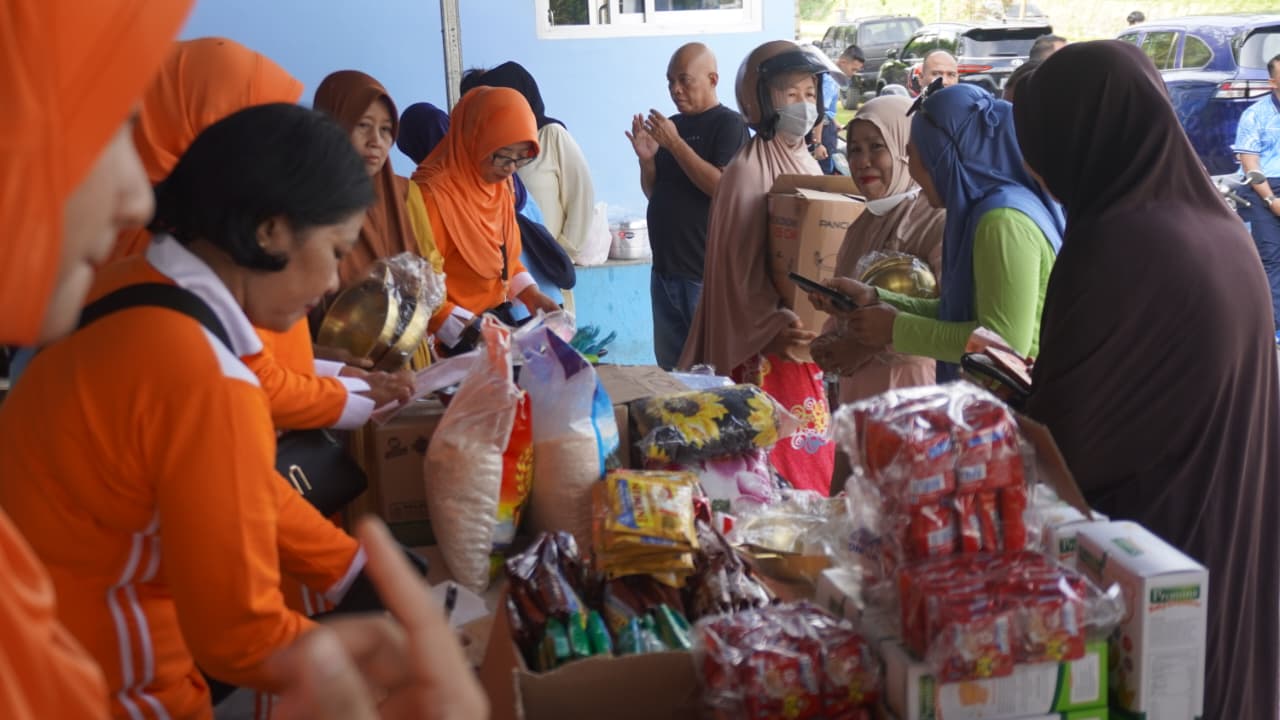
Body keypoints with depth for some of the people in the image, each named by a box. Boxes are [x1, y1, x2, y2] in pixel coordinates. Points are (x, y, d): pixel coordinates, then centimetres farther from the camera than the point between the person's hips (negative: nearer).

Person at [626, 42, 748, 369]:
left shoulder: (728, 124, -8)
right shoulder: (670, 125, 13)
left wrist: (675, 144, -20)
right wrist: (647, 159, -2)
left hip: (707, 273, -7)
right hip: (665, 269, 7)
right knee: (670, 368, 15)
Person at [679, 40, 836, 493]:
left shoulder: (809, 165, 11)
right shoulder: (747, 171, -13)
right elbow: (740, 269, -17)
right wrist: (774, 329, -27)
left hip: (810, 334, 7)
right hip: (767, 346, -7)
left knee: (813, 449, 11)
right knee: (775, 451, -5)